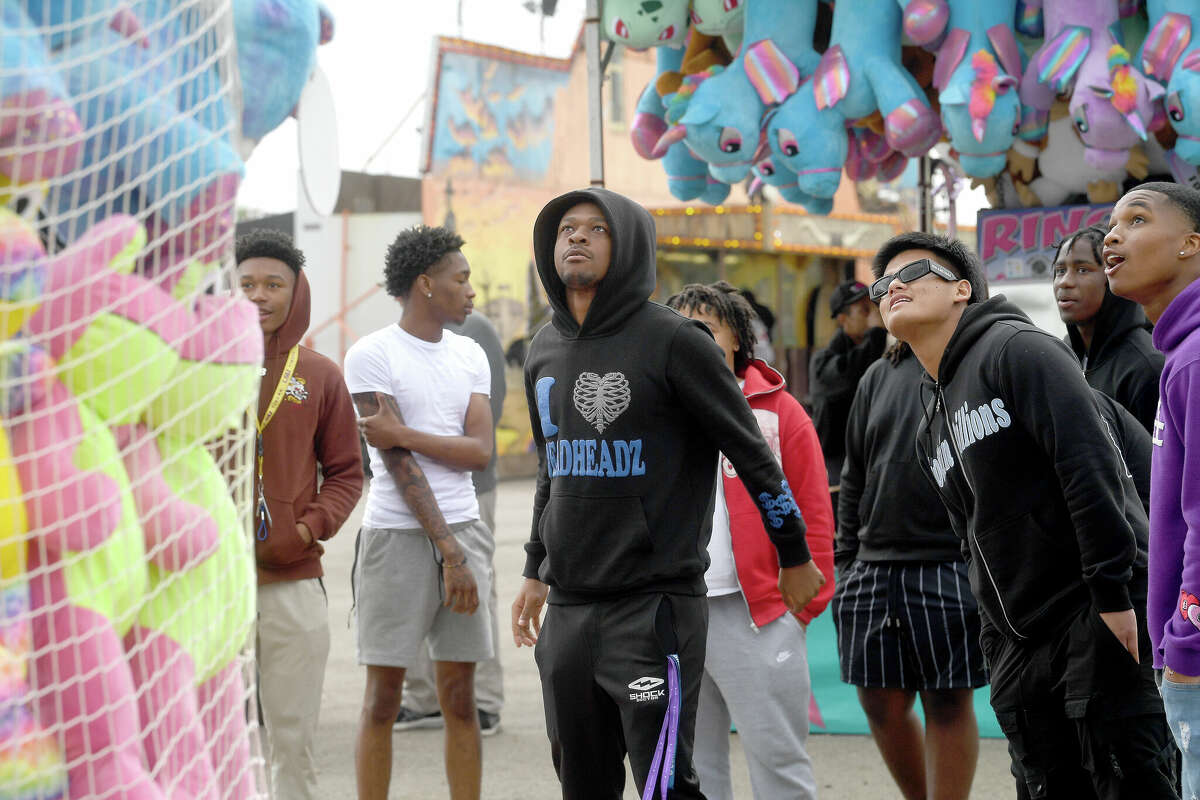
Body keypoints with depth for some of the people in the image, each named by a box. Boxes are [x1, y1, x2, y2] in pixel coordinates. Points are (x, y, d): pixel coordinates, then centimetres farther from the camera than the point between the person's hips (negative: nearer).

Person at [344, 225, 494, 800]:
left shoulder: (470, 355, 12)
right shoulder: (372, 355, -5)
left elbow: (481, 452, 1)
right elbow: (396, 461, -12)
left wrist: (404, 433, -13)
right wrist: (448, 552, -15)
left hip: (463, 531, 5)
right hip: (398, 535, -5)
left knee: (460, 696, 6)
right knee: (383, 698, -1)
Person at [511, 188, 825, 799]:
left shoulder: (671, 341, -8)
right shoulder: (544, 352, 13)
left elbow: (750, 452, -3)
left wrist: (795, 557, 1)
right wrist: (535, 571, 25)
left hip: (654, 605, -7)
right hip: (568, 607, 7)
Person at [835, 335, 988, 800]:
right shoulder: (879, 376, 15)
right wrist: (845, 563, 13)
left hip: (953, 568, -5)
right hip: (874, 566, 5)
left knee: (948, 704, 0)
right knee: (882, 704, 5)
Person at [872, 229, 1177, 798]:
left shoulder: (1016, 349, -6)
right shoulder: (931, 432, 21)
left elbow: (1091, 464, -16)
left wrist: (1112, 592, -21)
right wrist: (999, 645, 16)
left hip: (1101, 621, -8)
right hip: (1020, 644, 8)